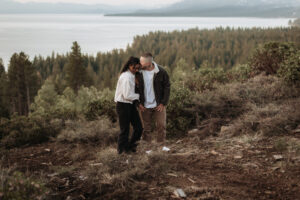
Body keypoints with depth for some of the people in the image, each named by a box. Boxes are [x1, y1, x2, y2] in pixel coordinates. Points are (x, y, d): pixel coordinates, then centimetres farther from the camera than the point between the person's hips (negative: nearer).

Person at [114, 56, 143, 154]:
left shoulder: (132, 75, 10)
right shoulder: (126, 77, -20)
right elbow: (127, 95, -22)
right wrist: (138, 96, -8)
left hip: (131, 104, 9)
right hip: (123, 105, -9)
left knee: (138, 127, 10)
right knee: (124, 130, 1)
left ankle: (130, 146, 26)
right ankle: (122, 151, 15)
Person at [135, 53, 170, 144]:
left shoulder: (161, 72, -10)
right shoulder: (138, 73, -5)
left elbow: (167, 87, -4)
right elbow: (135, 88, 4)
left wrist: (163, 103, -9)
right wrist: (138, 103, -3)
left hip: (158, 105, -1)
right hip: (144, 106, 1)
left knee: (161, 126, 2)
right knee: (146, 128, 7)